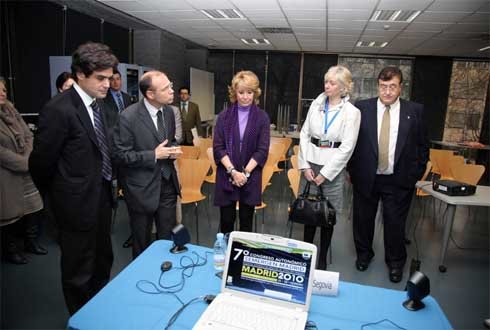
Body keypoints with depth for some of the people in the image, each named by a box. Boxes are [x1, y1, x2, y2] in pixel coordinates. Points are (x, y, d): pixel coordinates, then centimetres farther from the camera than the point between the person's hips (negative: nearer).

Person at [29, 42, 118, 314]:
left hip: (102, 197, 8)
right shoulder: (59, 110, -21)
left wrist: (107, 186, 13)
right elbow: (41, 162, -14)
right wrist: (58, 195, 1)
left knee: (103, 261, 24)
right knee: (78, 271, 12)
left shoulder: (98, 103, 4)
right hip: (78, 202, -8)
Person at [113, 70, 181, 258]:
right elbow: (120, 156, -14)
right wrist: (154, 155, -20)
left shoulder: (168, 111, 1)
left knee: (168, 237, 12)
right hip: (141, 188, -4)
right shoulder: (128, 117, -18)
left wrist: (173, 150, -5)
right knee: (142, 243, 15)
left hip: (167, 183, 5)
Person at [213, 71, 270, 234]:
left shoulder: (262, 117, -1)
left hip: (250, 177, 0)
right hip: (226, 176, 1)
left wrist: (245, 172, -13)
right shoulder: (224, 116, 2)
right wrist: (233, 171, -14)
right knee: (226, 220, 7)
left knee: (246, 221, 10)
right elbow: (218, 147, -3)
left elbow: (262, 150, -5)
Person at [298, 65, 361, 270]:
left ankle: (322, 258, 23)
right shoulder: (316, 105, 5)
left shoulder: (352, 112, -5)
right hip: (310, 165, 3)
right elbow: (304, 135, 5)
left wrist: (325, 173, -10)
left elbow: (347, 147, -9)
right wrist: (305, 165, -3)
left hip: (333, 169, -2)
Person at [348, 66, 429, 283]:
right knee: (363, 219, 14)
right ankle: (364, 254, 38)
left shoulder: (415, 111, 0)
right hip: (365, 177, 1)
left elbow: (423, 146, 5)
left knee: (395, 223, 10)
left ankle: (395, 262, 34)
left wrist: (416, 175, 1)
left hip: (399, 180, 0)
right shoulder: (362, 108, -3)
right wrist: (352, 170, 0)